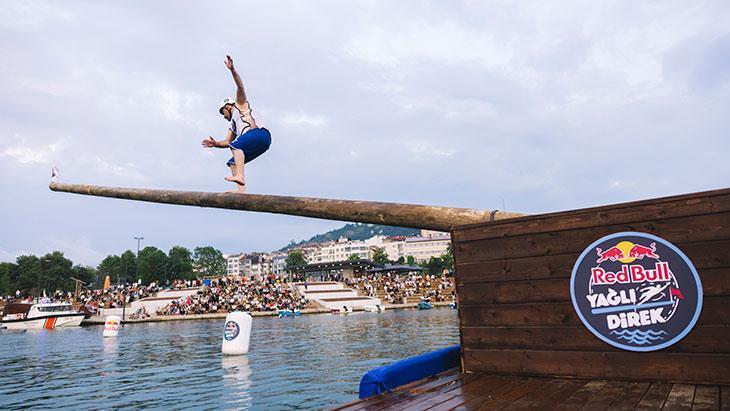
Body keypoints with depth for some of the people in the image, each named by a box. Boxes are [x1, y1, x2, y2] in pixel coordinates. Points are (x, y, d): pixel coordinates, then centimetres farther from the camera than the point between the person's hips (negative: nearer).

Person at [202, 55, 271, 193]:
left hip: (260, 134, -8)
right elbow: (226, 142, 30)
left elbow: (240, 86, 8)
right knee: (233, 162, 1)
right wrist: (215, 143, 12)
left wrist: (232, 70, -4)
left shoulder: (240, 106, 22)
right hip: (258, 145, 8)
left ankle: (240, 176, -41)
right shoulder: (233, 126, 39)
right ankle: (241, 189, -15)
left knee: (235, 145, -25)